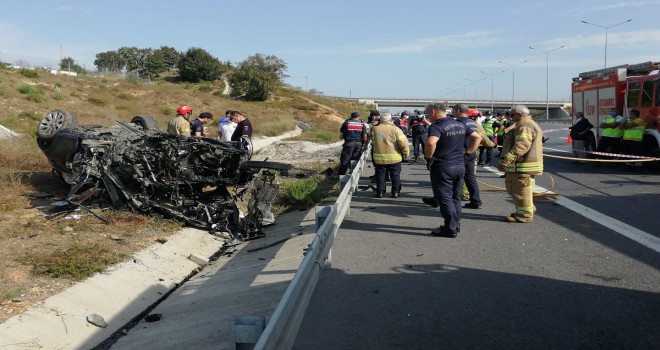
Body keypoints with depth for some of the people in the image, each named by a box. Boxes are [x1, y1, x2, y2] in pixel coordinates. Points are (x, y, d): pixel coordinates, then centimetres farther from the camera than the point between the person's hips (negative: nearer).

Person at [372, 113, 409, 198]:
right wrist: (406, 153, -1)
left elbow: (371, 142, 11)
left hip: (379, 158, 2)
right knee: (395, 175, 10)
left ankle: (380, 192, 13)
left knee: (380, 175, 12)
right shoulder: (395, 129, -7)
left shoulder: (375, 129, 1)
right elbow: (403, 142, -11)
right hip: (394, 157, -1)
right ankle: (395, 192, 12)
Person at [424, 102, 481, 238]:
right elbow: (477, 137, 16)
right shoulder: (460, 125, 9)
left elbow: (431, 142, -35)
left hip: (442, 167, -7)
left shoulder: (436, 126, -16)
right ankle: (456, 225, 24)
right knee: (455, 197, 17)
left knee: (444, 198, 0)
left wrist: (429, 157, -20)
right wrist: (468, 152, 12)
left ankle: (451, 228, 2)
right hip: (460, 165, 8)